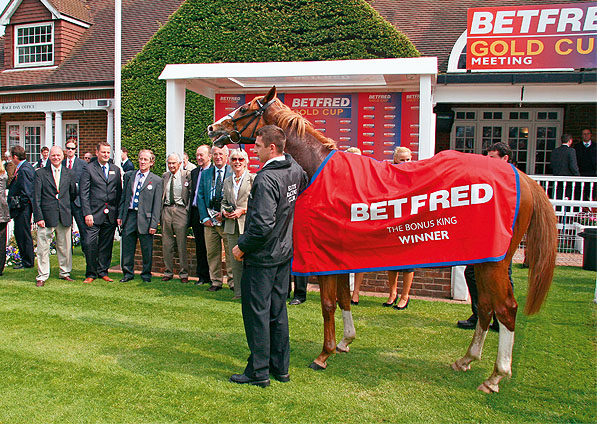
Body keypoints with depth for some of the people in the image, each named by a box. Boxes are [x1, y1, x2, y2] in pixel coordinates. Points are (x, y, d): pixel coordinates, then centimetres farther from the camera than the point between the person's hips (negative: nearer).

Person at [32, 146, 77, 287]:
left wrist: (70, 213, 10)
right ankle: (42, 276, 11)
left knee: (65, 247, 9)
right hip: (47, 216, -2)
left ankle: (65, 273, 23)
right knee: (43, 247, 1)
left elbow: (73, 194, 14)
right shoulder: (40, 173, 3)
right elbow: (36, 198, -1)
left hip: (65, 216, 2)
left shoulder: (69, 173, 9)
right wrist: (38, 217, -7)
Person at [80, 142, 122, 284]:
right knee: (90, 244, -5)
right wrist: (87, 213, -12)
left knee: (106, 245, 9)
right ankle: (91, 274, 8)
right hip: (94, 214, -3)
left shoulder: (116, 170, 13)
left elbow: (119, 192, 14)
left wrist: (119, 213, 7)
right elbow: (84, 193, -4)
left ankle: (103, 272, 21)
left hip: (111, 215, 4)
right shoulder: (88, 169, 1)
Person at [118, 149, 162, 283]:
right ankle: (128, 273, 23)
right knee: (127, 247, 9)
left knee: (147, 249, 4)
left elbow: (157, 204, -3)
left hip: (145, 218, -3)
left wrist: (154, 224, -8)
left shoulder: (156, 180, 0)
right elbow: (123, 197, 13)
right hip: (129, 216, 3)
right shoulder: (129, 175, 11)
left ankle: (146, 274, 19)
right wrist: (120, 215, 6)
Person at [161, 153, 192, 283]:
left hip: (180, 210, -4)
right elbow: (162, 194, 17)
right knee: (166, 244, 8)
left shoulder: (187, 175, 0)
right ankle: (168, 272, 19)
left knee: (182, 244, -2)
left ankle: (184, 273, 8)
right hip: (166, 209, 4)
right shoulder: (165, 176, 14)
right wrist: (161, 209, 7)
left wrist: (187, 209, -8)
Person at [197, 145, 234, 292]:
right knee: (212, 253, 7)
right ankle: (215, 282, 18)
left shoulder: (233, 173, 1)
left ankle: (233, 282, 8)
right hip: (209, 219, 4)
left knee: (231, 253, -2)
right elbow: (200, 196, 12)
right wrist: (204, 217, 2)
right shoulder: (205, 174, 14)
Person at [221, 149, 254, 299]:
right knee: (235, 261, 8)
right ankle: (238, 292, 17)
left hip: (248, 225, -5)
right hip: (231, 226, 5)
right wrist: (224, 211, 3)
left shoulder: (253, 179, -1)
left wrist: (243, 210, -13)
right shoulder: (227, 181, 17)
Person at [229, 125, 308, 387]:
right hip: (285, 253, 8)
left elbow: (263, 224, -28)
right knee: (278, 311, 16)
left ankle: (259, 372, 12)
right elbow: (304, 186, 27)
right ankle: (280, 368, 26)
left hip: (262, 257, -8)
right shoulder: (295, 170, 3)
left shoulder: (266, 179, -23)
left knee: (256, 312, 3)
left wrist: (242, 247, -14)